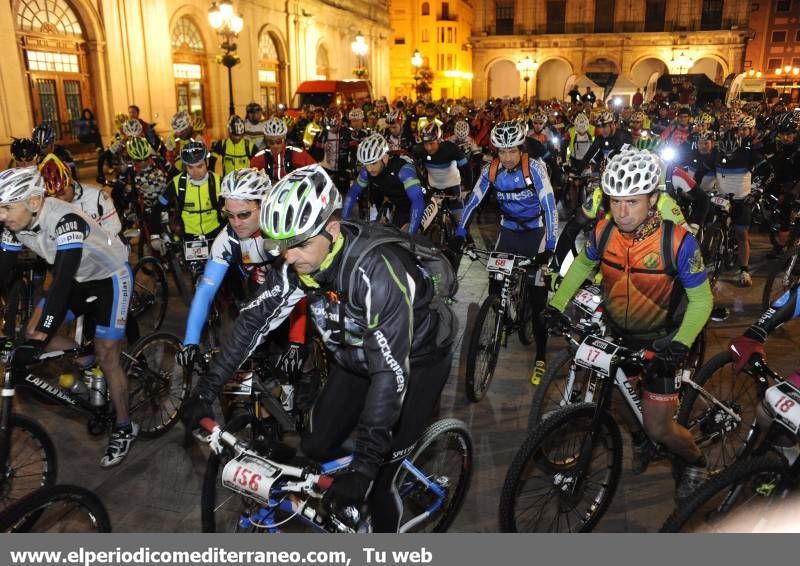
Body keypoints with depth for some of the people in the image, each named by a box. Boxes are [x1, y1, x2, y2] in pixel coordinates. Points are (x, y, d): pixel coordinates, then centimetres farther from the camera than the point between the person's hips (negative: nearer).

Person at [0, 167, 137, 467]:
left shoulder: (65, 220, -35)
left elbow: (62, 281, -41)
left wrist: (38, 338, -44)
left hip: (110, 276, -7)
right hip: (79, 279, 7)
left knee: (106, 356, -8)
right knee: (40, 335, -5)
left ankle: (124, 428, 8)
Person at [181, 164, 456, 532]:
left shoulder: (377, 270, -37)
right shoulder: (296, 263, -17)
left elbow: (391, 371, -38)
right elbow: (254, 320, -7)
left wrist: (363, 466, -39)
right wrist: (206, 389, -10)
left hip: (416, 361, -6)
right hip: (355, 359, 6)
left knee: (378, 479, -6)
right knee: (316, 449, 4)